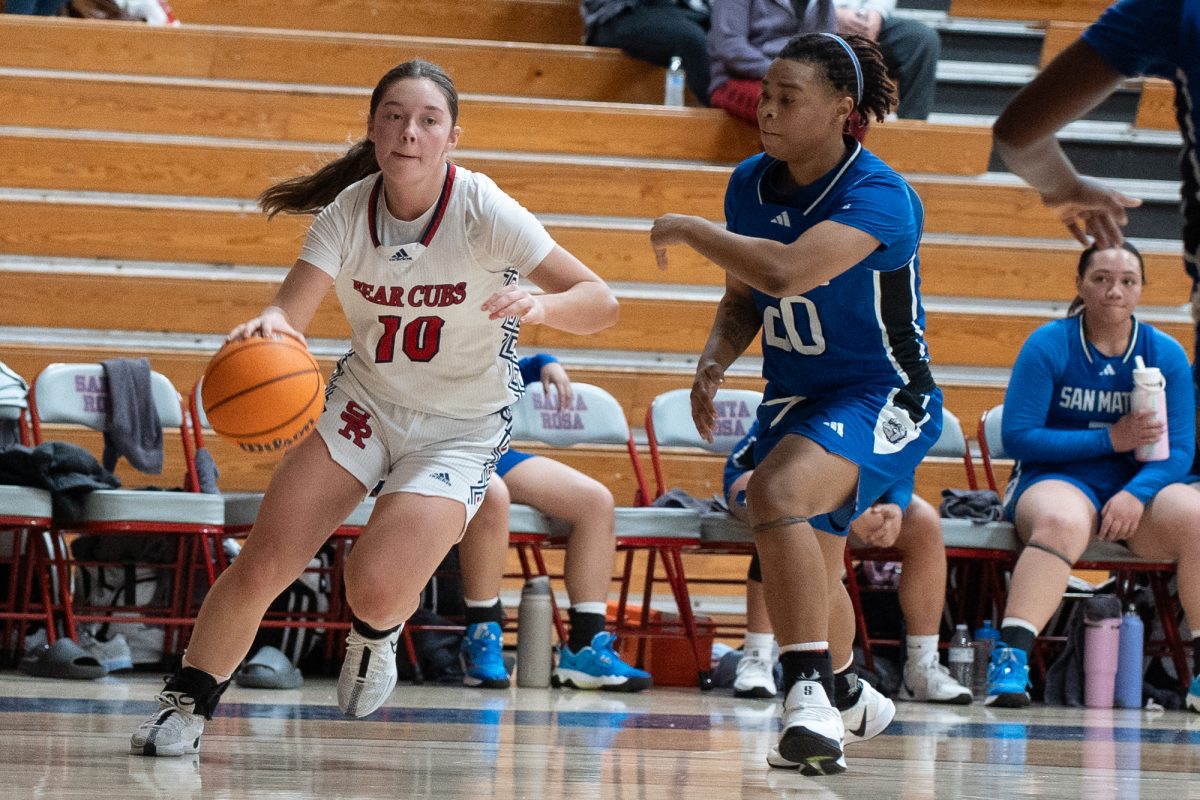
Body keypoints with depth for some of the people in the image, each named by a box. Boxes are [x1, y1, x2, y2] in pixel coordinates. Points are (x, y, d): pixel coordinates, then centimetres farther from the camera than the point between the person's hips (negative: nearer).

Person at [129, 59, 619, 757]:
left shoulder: (482, 211, -22)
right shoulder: (349, 211, -13)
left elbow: (601, 303, -24)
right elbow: (290, 311, -22)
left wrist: (538, 305, -46)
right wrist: (268, 325, -47)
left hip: (463, 428, -3)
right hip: (365, 403, 3)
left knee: (375, 588, -22)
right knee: (261, 568, -9)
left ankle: (378, 632, 16)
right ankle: (186, 704, 13)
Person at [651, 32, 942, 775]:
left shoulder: (880, 197, -24)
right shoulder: (751, 184, -1)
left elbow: (786, 271, -40)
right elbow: (743, 296, 14)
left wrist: (689, 230, -26)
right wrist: (715, 360, -6)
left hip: (881, 399, -8)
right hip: (794, 399, 8)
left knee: (776, 490, -35)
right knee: (809, 571, 21)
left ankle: (812, 694, -35)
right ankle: (845, 702, 49)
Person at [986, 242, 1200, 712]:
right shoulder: (1048, 346, -4)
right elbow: (1017, 437, -10)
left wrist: (1135, 495, -21)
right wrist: (1110, 439, -14)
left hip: (1139, 485, 3)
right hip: (1055, 482, -3)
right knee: (1061, 524, -39)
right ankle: (1009, 661, -46)